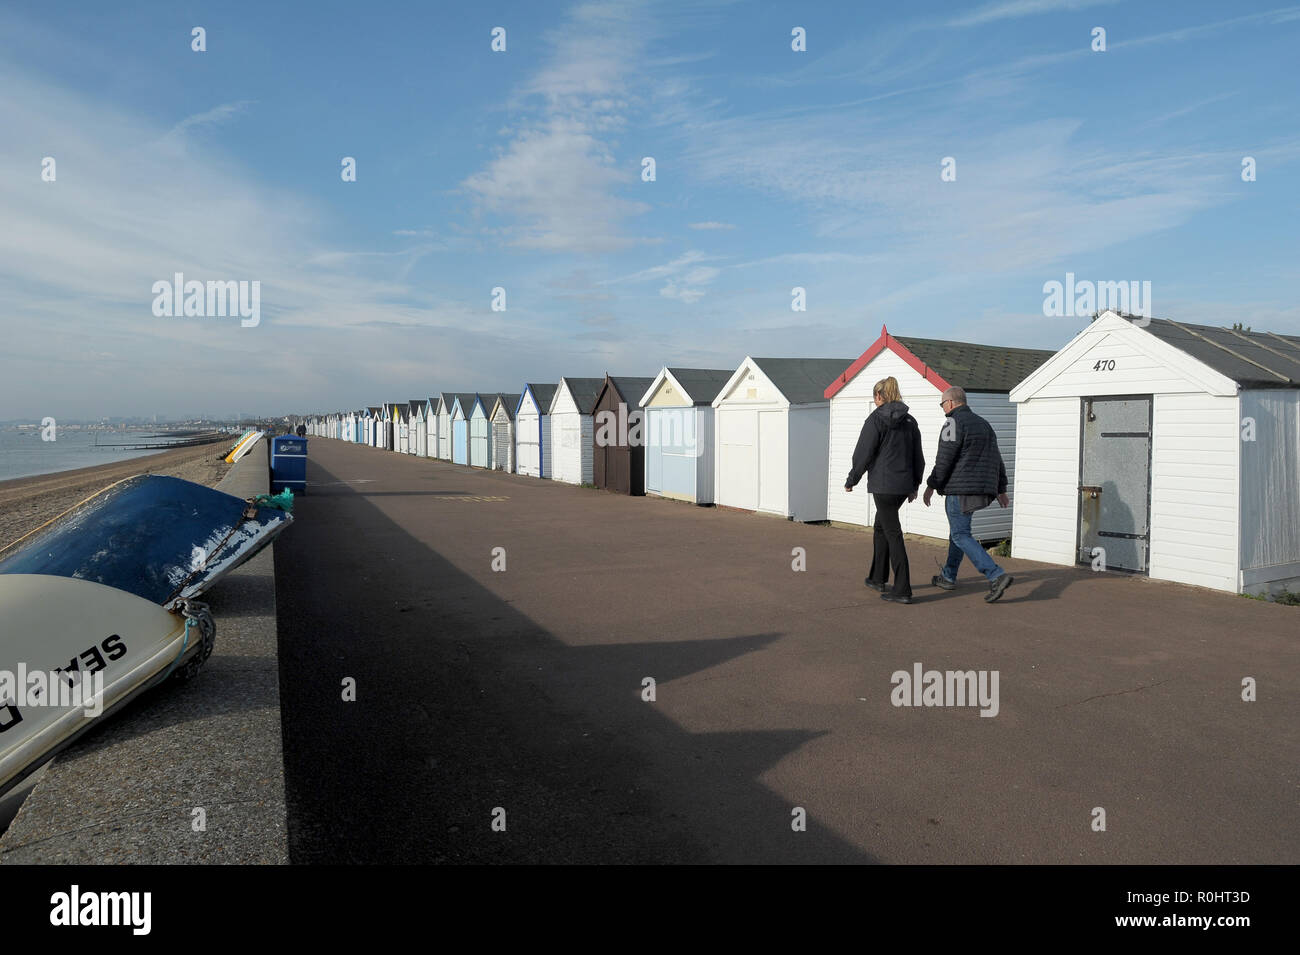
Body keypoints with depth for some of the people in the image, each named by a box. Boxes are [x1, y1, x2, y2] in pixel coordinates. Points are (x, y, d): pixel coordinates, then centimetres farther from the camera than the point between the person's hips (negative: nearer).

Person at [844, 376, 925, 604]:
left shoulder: (876, 419, -10)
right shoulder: (909, 421, 9)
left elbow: (863, 454, -11)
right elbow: (918, 456, 12)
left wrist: (851, 480, 1)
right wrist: (914, 486, 21)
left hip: (883, 486, -7)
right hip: (903, 486, 7)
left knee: (893, 534, -5)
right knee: (880, 527, 22)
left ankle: (903, 590, -4)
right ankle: (878, 578, 31)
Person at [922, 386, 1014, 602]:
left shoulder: (954, 423, -9)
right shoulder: (983, 423, 18)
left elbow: (944, 459, -16)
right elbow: (997, 459, 19)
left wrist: (931, 485, -9)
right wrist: (1001, 489, 23)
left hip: (960, 488, -9)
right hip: (981, 488, 9)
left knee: (961, 535, -8)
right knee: (958, 530, 20)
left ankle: (997, 576, -20)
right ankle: (948, 577, 28)